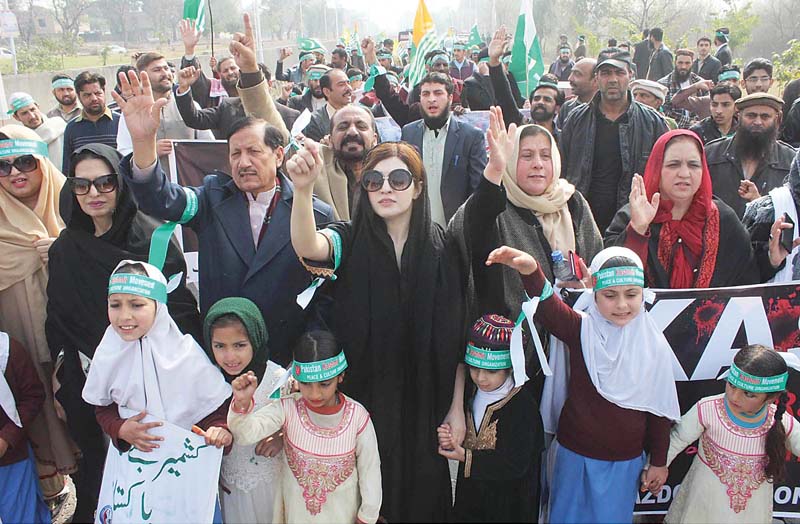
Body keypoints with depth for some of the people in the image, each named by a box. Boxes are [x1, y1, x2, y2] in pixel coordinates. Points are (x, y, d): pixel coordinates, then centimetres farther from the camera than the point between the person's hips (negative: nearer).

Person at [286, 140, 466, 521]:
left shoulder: (440, 248, -4)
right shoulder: (351, 240, -7)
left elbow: (453, 337, -1)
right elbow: (307, 247, -31)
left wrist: (457, 407, 0)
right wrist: (303, 188, -49)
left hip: (424, 404, 1)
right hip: (363, 401, -1)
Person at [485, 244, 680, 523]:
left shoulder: (653, 345, -10)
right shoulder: (582, 330, -14)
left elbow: (659, 410, 0)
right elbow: (548, 308, -34)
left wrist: (658, 461, 6)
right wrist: (531, 272, -54)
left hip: (625, 462, 1)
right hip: (574, 455, 0)